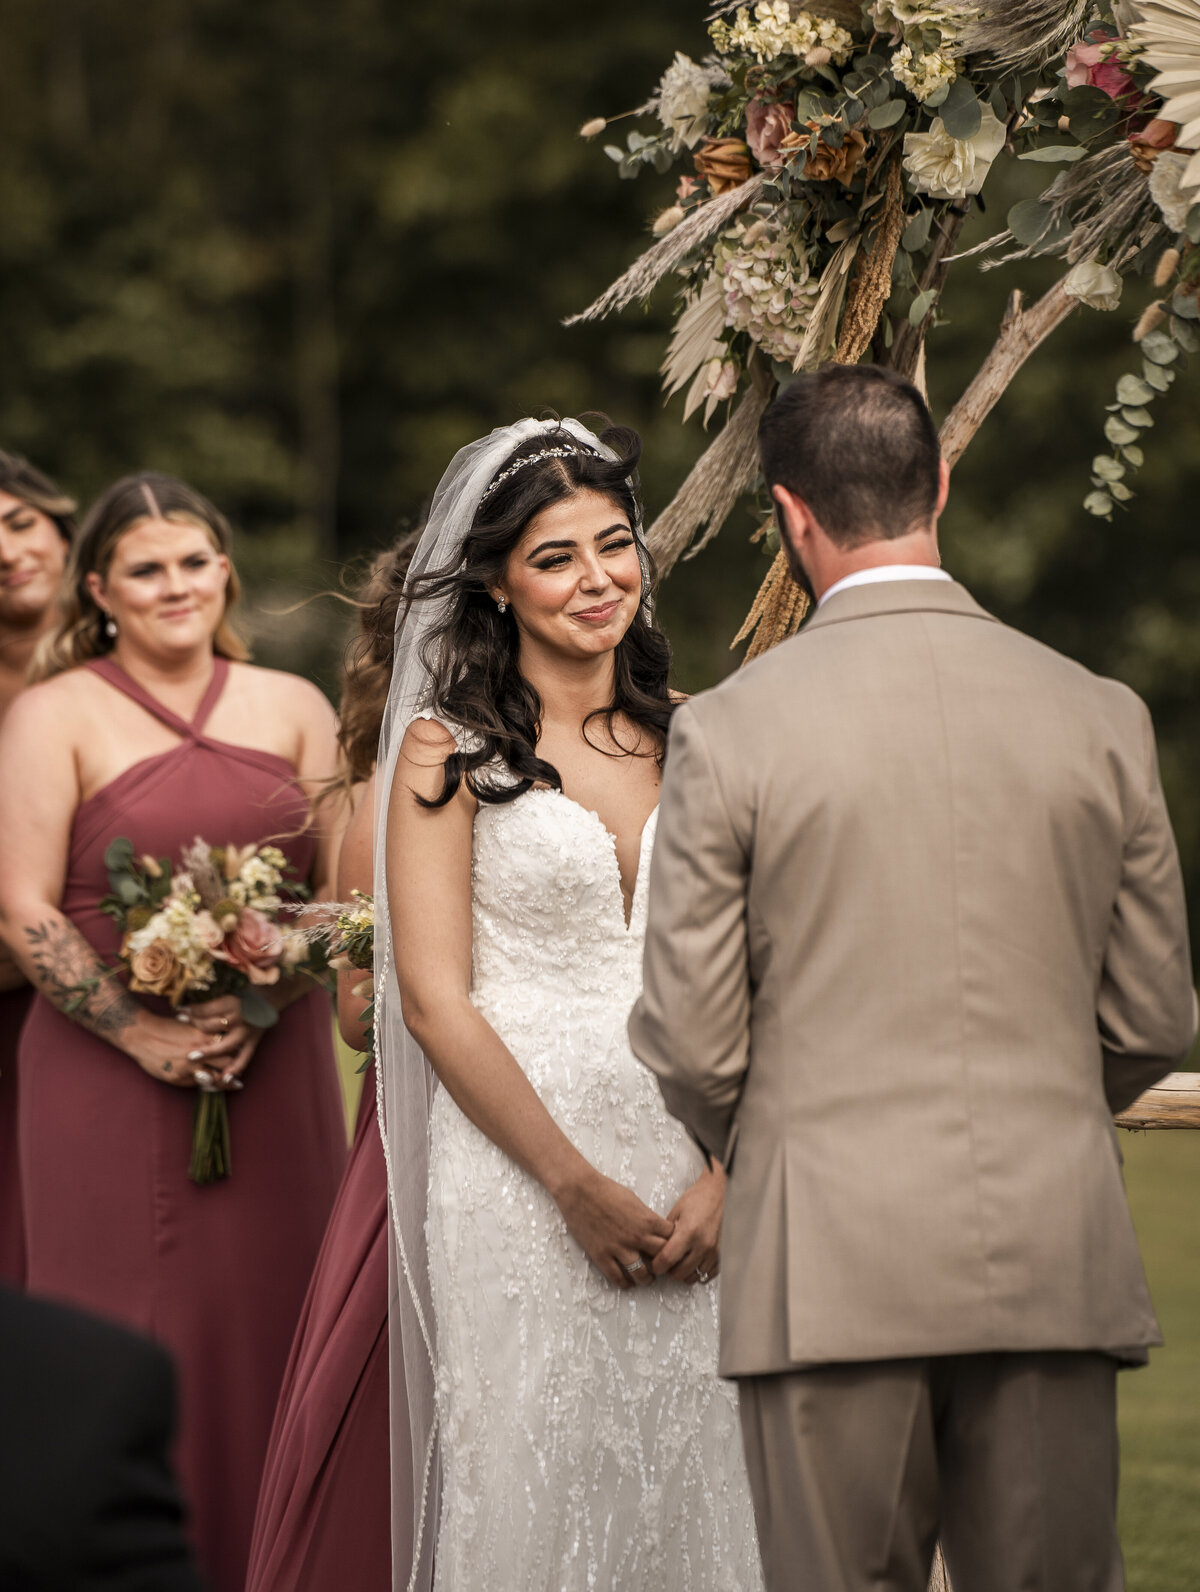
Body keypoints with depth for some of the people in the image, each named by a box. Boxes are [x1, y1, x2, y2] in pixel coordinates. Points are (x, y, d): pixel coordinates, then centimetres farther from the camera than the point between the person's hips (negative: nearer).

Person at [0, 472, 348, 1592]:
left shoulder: (293, 708, 11)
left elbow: (346, 889, 7)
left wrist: (258, 1004, -10)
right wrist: (143, 1035, -13)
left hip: (276, 1071, 3)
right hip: (112, 1081, -3)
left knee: (273, 1324, 3)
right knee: (138, 1338, -2)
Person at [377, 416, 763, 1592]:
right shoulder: (447, 748, -1)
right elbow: (434, 1002, -6)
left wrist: (724, 1177, -6)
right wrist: (578, 1187, -10)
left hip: (689, 1175, 3)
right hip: (521, 1173, -3)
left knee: (690, 1486, 5)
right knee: (537, 1484, -1)